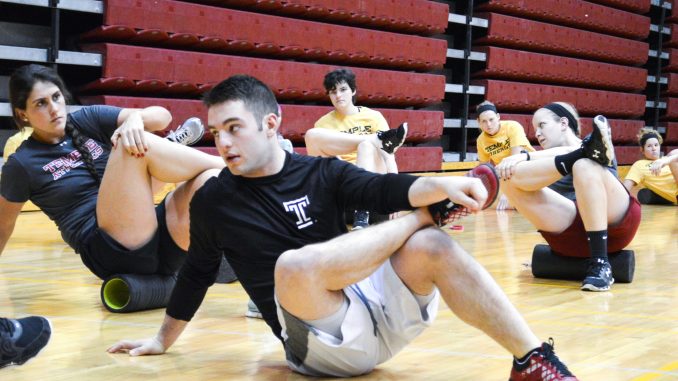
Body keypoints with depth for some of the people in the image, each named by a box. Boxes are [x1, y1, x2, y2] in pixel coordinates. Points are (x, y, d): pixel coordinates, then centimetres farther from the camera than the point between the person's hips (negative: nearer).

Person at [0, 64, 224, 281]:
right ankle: (223, 164, -7)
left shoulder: (88, 119, 13)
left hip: (158, 237, 4)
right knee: (136, 145, -20)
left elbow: (162, 116, 2)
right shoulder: (22, 165, 6)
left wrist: (134, 117, -20)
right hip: (115, 253, -4)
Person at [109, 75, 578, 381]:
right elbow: (197, 273, 19)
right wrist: (164, 339, 29)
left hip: (377, 306, 2)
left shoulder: (321, 173, 5)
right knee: (294, 265, -33)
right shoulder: (214, 201, 6)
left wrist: (436, 186, -33)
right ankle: (426, 216, -14)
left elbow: (381, 188, -12)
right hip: (322, 343, -2)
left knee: (433, 247, -25)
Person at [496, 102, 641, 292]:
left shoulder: (596, 144, 13)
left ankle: (600, 264, -36)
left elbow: (567, 151, -8)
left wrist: (525, 156, -18)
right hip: (571, 234, 3)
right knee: (509, 176, -11)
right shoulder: (548, 161, 29)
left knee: (585, 166, -32)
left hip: (616, 225, -2)